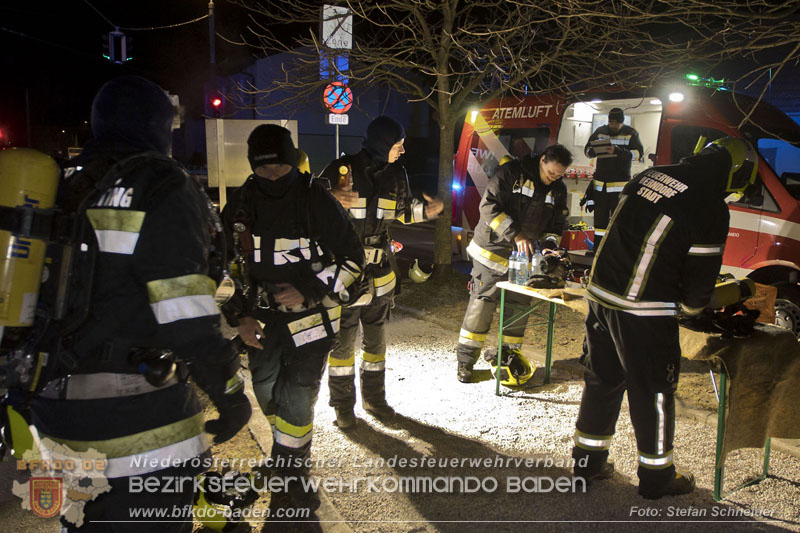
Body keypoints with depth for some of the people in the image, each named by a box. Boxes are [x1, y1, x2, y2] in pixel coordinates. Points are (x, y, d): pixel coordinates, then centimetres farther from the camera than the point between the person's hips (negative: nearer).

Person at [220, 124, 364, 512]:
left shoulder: (316, 200, -13)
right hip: (263, 318, 4)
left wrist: (308, 292, -17)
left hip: (311, 315, -4)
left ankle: (289, 476, 17)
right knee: (267, 393, 11)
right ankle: (290, 460, 39)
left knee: (296, 400, -6)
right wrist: (239, 316, 1)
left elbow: (353, 258, -7)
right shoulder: (239, 206, -1)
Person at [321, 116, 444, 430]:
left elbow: (401, 213, 18)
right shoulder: (343, 170, -12)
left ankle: (374, 397, 31)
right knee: (343, 341, 3)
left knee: (376, 338, 15)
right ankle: (343, 405, 18)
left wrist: (424, 211, -1)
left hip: (380, 272, 6)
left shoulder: (395, 174, 6)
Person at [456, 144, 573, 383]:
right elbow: (489, 206, -20)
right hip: (493, 251, -5)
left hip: (524, 258, 5)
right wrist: (516, 234, -27)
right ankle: (465, 360, 7)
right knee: (481, 305, -4)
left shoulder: (558, 190, 6)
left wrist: (549, 246, -8)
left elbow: (557, 225, 13)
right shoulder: (511, 172, -12)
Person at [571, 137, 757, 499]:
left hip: (601, 293, 7)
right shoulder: (711, 208, -11)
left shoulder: (649, 175, 9)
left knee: (602, 379, 19)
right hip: (645, 312, -7)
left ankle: (588, 460, 33)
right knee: (653, 393, 10)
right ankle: (656, 476, 26)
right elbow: (702, 273, -5)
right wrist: (690, 307, 16)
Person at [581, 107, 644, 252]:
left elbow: (638, 152, -9)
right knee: (600, 214, 6)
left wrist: (618, 152, -24)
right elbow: (587, 150, 7)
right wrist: (595, 151, -17)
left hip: (621, 181, -3)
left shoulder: (631, 133, 0)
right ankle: (598, 244, 14)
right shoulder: (600, 131, 7)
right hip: (600, 180, 3)